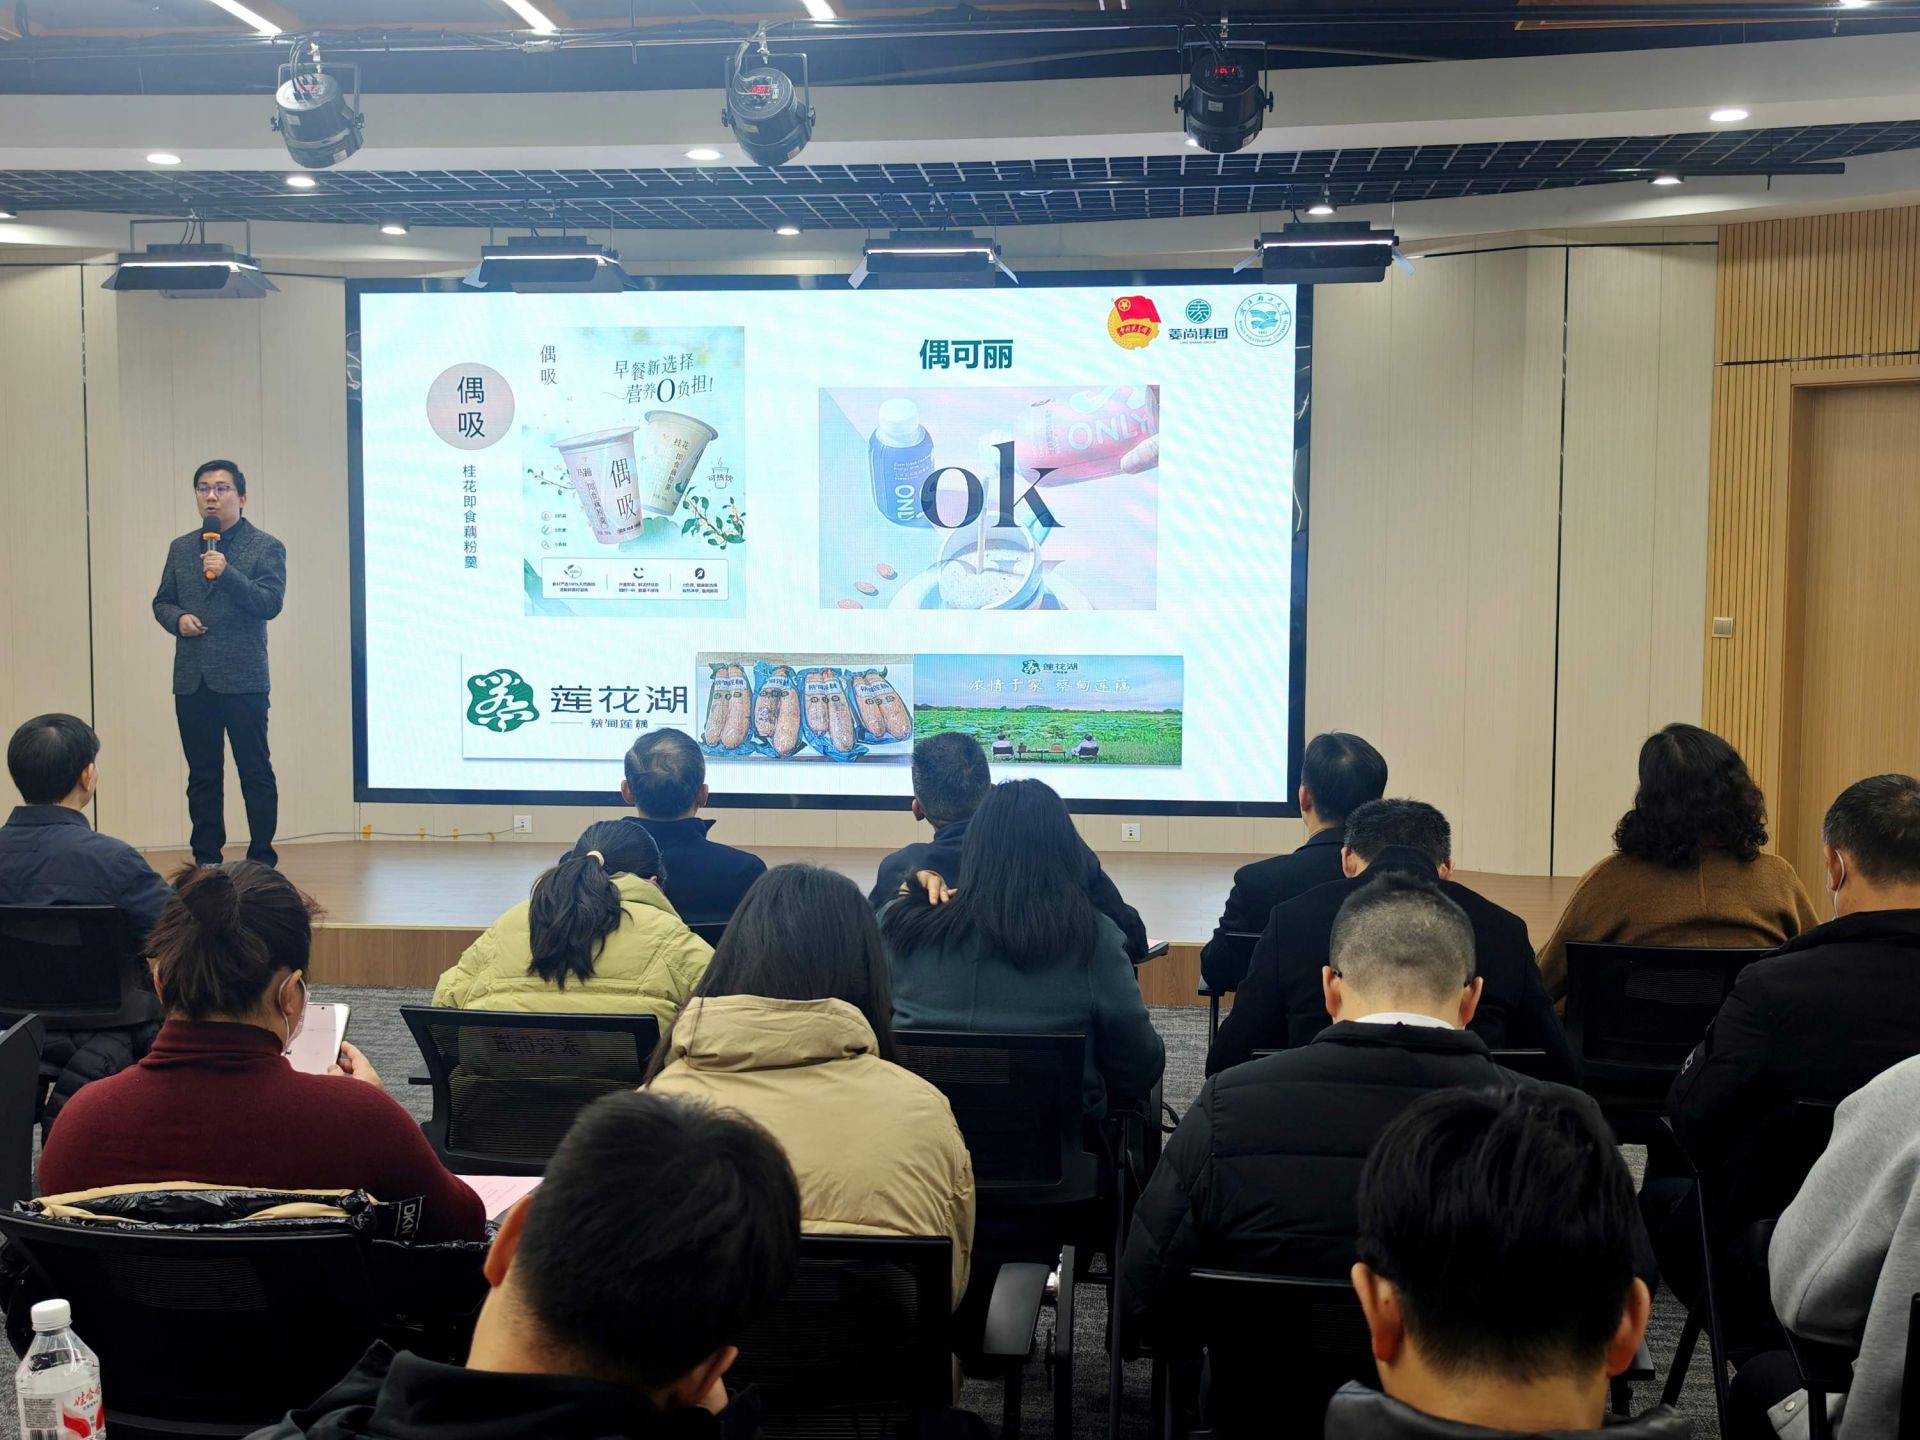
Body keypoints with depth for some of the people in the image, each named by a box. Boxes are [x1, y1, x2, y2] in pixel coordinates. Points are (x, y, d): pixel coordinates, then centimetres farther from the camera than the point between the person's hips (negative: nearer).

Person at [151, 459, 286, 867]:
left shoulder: (266, 548, 1)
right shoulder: (180, 548, 15)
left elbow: (270, 603, -10)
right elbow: (162, 601, 19)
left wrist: (227, 572, -22)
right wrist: (178, 619, -3)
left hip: (243, 680, -4)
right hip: (192, 681, 5)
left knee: (255, 773, -1)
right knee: (202, 776, 9)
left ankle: (262, 861, 6)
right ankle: (206, 861, 16)